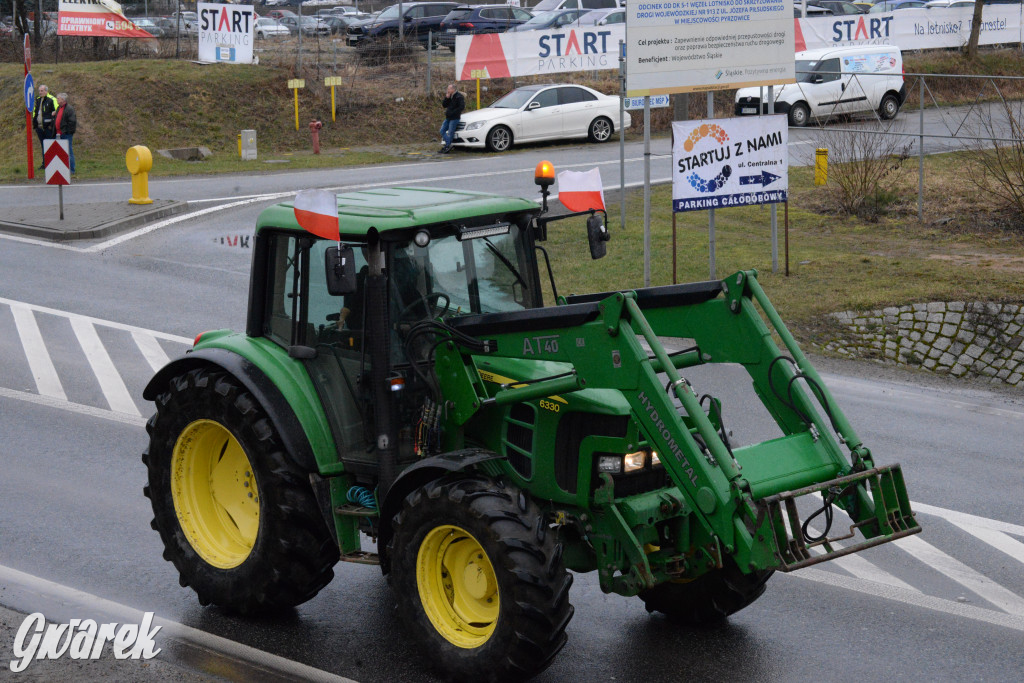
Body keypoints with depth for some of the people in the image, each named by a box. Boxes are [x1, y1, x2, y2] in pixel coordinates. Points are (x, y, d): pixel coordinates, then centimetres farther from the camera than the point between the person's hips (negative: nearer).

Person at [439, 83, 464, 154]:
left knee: (450, 133, -9)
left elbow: (461, 107, -18)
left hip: (454, 118, -9)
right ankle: (448, 145, 5)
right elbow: (443, 105, 12)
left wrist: (452, 113, -18)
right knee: (442, 131, 4)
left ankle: (447, 147, -5)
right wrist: (446, 98, -5)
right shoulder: (449, 96, 15)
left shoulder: (459, 96, -10)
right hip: (448, 117, 9)